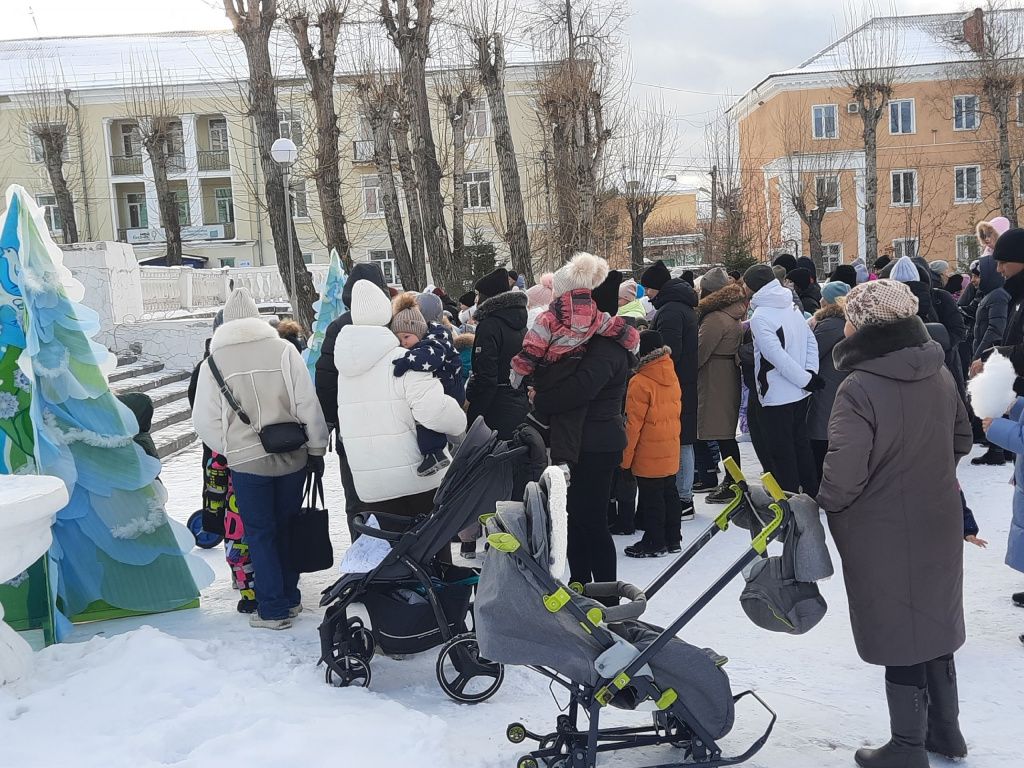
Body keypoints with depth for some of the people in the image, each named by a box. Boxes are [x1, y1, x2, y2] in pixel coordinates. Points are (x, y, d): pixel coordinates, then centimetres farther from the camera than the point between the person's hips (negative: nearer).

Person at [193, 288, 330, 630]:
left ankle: (274, 609, 13)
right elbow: (308, 404, -7)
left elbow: (205, 420, -4)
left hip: (247, 460, -1)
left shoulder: (214, 360, -5)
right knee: (286, 526, 18)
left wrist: (230, 449, 9)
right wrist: (316, 449, 3)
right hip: (292, 456, 1)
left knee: (260, 532, 11)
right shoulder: (283, 349, -7)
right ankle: (289, 596, 28)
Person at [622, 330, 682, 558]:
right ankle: (672, 538, 25)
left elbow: (633, 424, -17)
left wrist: (625, 457, -11)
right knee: (669, 492, 16)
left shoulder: (640, 383, -18)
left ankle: (655, 542, 9)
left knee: (651, 498, 1)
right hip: (670, 450, 8)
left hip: (648, 454, -8)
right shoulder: (672, 377, 6)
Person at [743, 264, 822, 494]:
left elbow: (777, 356, -23)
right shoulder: (792, 307, 9)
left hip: (776, 396, -8)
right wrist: (809, 374, -2)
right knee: (801, 444, 20)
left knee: (781, 452, 1)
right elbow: (811, 341, 8)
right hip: (800, 393, 8)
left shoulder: (759, 317, -17)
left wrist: (806, 379, -16)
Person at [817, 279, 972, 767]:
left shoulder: (859, 389, -24)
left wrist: (822, 504, -7)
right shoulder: (939, 373, -1)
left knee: (899, 636, 8)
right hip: (938, 523, 7)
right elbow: (961, 440, 12)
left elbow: (843, 476, -27)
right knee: (932, 623, 21)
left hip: (884, 535, -7)